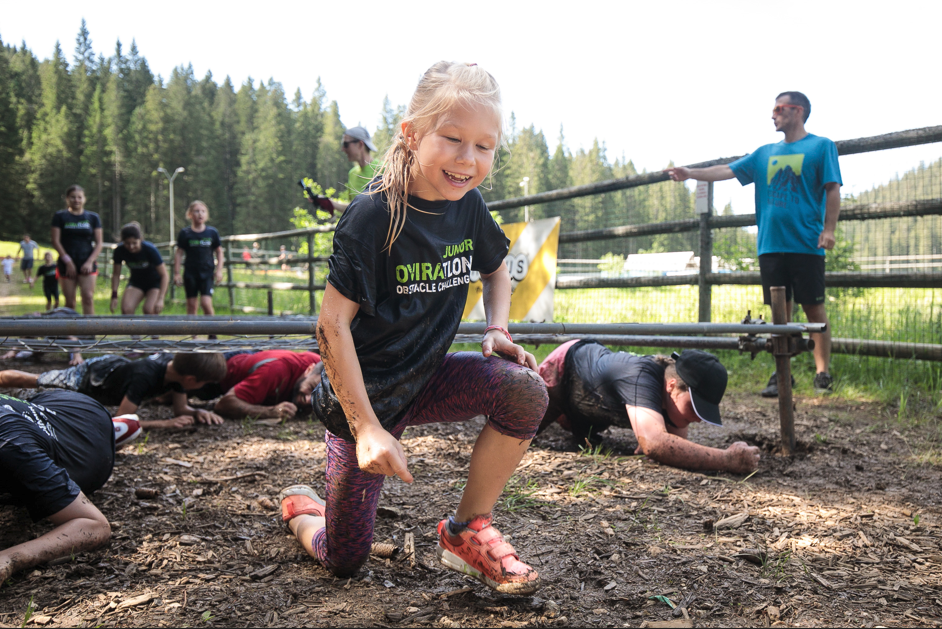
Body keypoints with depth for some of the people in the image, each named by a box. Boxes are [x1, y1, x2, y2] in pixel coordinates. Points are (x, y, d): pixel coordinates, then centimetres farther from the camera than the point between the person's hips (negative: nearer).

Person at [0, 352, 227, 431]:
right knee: (29, 380, 19)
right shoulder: (145, 377, -47)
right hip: (89, 377, -6)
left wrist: (197, 412, -34)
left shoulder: (177, 367, -26)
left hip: (116, 365, 6)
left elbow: (180, 410, -14)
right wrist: (165, 423, -46)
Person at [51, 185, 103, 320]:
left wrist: (90, 261, -8)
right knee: (69, 302, 2)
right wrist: (67, 261, -10)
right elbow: (55, 241, 0)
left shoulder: (93, 217, 10)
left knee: (88, 298, -14)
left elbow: (98, 243, 6)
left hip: (87, 265, 0)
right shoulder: (60, 216, 7)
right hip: (67, 265, 0)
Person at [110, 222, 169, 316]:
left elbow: (164, 275, -23)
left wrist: (160, 299, -31)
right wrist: (114, 296, -12)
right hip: (136, 282, 3)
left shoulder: (150, 250, -28)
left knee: (149, 309, -25)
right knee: (126, 309, -20)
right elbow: (116, 274, -4)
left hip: (156, 282, -3)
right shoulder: (120, 251, -20)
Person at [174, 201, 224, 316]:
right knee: (191, 304, 5)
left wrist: (219, 270, 2)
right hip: (190, 273, 1)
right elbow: (179, 253, 4)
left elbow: (219, 252, 10)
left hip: (207, 272, -1)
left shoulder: (212, 232, 3)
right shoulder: (185, 233, 1)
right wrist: (177, 273, 0)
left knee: (206, 303, -12)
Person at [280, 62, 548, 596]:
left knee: (526, 392, -24)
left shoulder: (469, 207, -5)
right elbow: (332, 324, -24)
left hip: (428, 378, 5)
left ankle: (467, 530, -4)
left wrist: (497, 328, -3)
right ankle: (302, 509, 40)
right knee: (344, 562, 3)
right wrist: (367, 427, -27)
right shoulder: (374, 216, -23)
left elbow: (496, 269, 17)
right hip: (365, 393, -5)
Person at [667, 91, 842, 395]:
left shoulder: (821, 146, 3)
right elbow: (728, 170, 15)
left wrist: (828, 229, -12)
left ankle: (823, 374, 5)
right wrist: (691, 173, 4)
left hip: (806, 244, -4)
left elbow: (833, 190, -2)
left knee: (814, 308, -2)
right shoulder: (765, 153, 17)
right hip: (770, 245, 5)